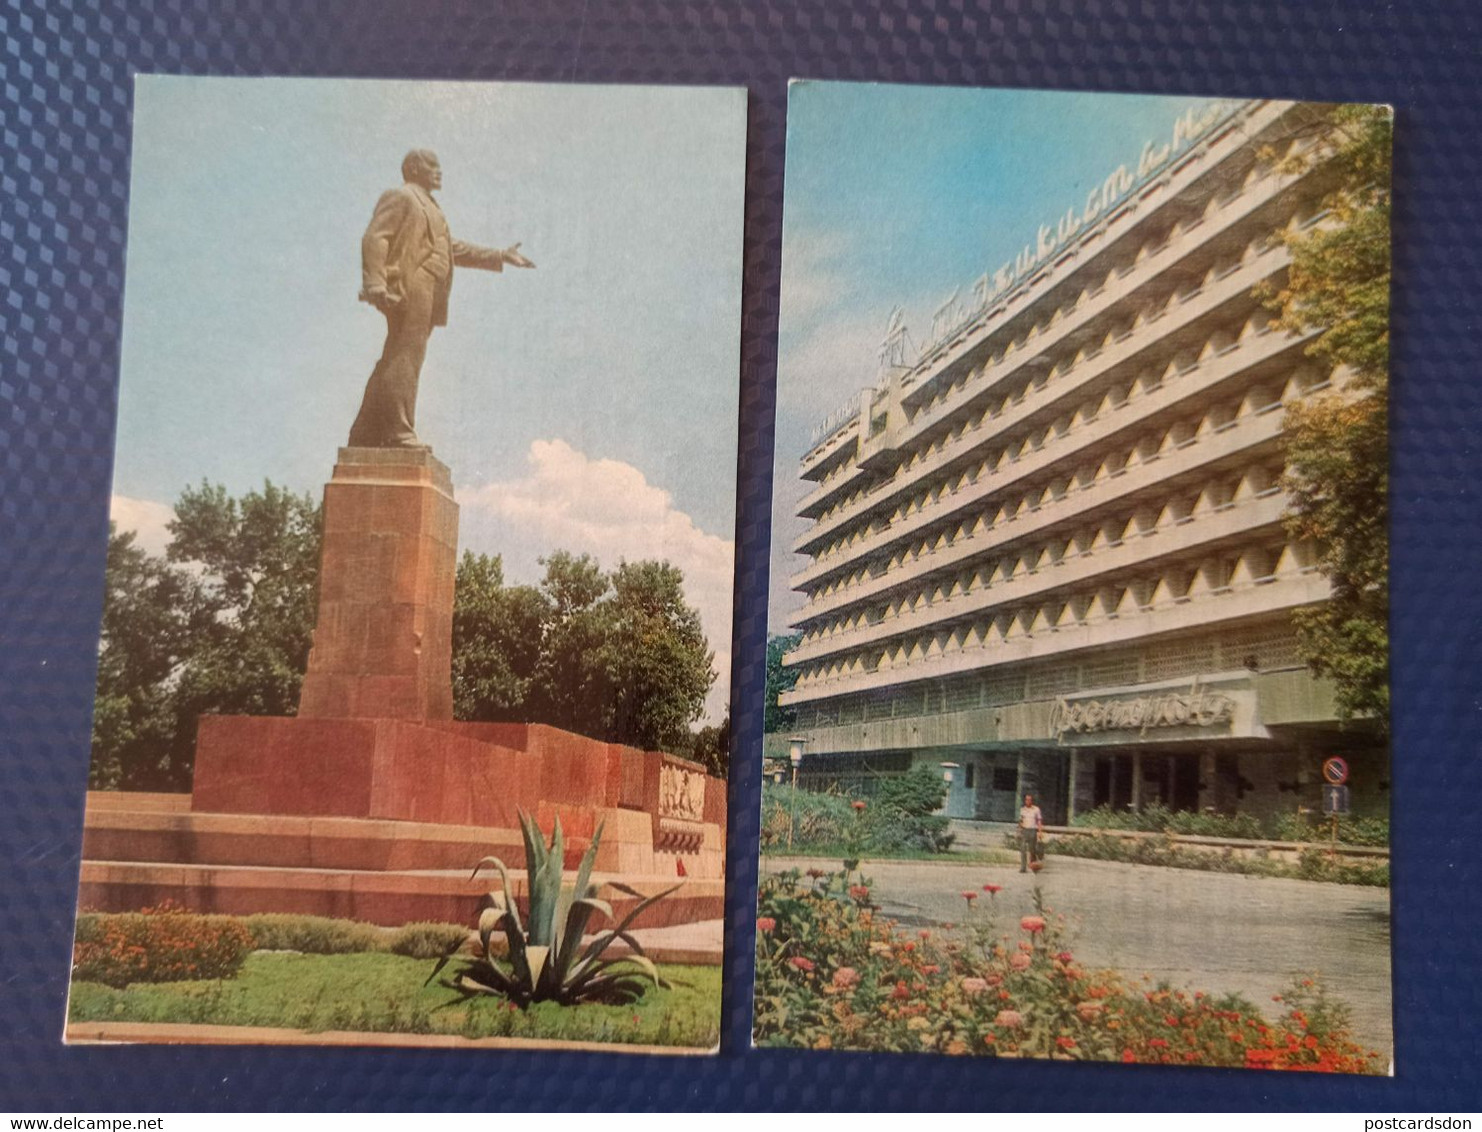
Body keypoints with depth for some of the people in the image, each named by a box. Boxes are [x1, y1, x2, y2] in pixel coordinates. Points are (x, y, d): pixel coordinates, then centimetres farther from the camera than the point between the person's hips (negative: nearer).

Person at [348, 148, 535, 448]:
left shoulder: (430, 209, 32)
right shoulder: (399, 197, 3)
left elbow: (454, 248, 31)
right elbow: (375, 238, -10)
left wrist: (500, 256, 24)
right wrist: (375, 283, -23)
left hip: (425, 297, 9)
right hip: (408, 290, -9)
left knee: (395, 363, 7)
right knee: (404, 359, -15)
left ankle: (365, 435, 9)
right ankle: (398, 432, -19)